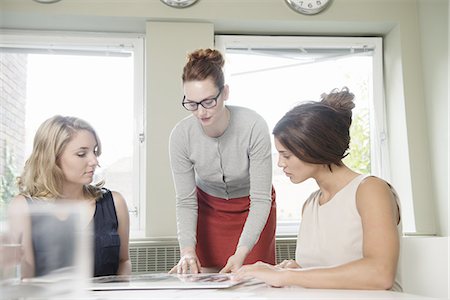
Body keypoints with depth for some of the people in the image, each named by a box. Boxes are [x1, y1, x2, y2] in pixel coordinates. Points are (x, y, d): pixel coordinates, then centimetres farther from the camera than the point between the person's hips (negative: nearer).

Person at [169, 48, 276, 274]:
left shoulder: (254, 126, -31)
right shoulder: (181, 135, -23)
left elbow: (261, 199, -26)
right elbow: (185, 202, -15)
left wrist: (241, 253, -36)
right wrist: (187, 250, -29)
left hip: (252, 208, -1)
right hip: (208, 206, 2)